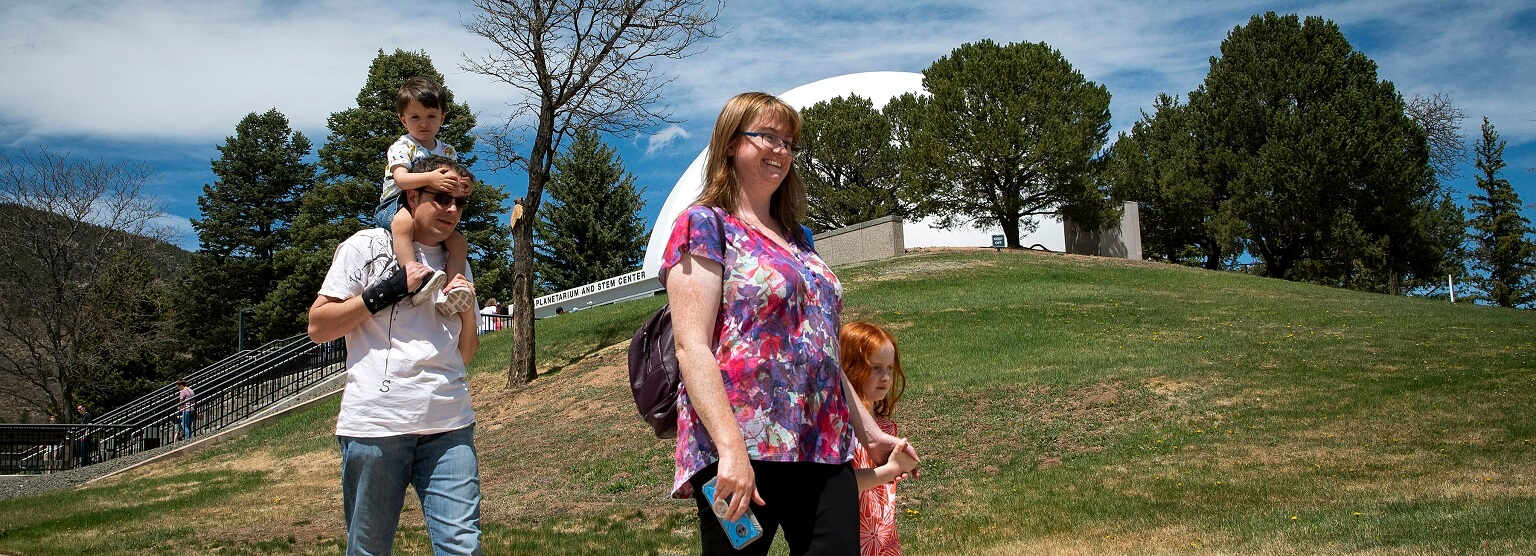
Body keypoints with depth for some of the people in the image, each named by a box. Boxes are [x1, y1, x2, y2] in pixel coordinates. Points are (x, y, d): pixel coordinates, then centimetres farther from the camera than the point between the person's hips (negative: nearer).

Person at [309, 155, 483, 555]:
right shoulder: (366, 246, 4)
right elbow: (318, 327, -1)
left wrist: (467, 311, 4)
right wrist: (387, 291, -9)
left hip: (449, 426, 4)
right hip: (376, 424, -3)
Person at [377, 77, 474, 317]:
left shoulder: (447, 151, 16)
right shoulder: (402, 146, -2)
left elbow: (451, 187, 14)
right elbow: (400, 178, -20)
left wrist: (459, 189, -13)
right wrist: (429, 178, -38)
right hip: (396, 206, -6)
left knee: (459, 241, -16)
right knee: (404, 222, -41)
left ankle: (449, 293, -28)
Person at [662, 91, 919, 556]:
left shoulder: (797, 237, 21)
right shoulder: (705, 225, -1)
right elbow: (692, 347, -11)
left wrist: (869, 430, 23)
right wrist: (731, 448, -21)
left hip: (823, 449, 7)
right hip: (742, 452, -6)